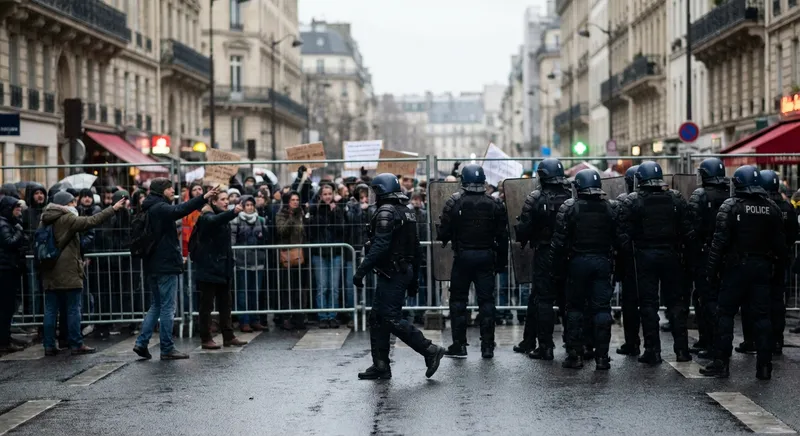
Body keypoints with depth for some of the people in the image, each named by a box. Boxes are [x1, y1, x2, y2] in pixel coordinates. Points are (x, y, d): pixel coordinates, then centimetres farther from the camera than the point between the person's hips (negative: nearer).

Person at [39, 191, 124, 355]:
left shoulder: (45, 220, 14)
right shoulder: (67, 218, -9)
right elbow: (91, 221, -15)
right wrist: (113, 209, -12)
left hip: (49, 273, 7)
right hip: (68, 272, -7)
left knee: (50, 310, 6)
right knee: (73, 309, 0)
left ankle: (49, 346, 6)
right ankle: (76, 344, 2)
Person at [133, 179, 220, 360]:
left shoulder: (148, 210, 17)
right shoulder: (160, 208, -13)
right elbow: (179, 210, -33)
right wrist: (203, 198, -43)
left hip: (152, 265, 9)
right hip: (166, 264, -9)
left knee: (156, 306, 16)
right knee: (167, 308, -4)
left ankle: (141, 342, 11)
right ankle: (167, 349, -1)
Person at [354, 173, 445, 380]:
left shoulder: (386, 212, -13)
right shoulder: (407, 212, 16)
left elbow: (379, 246, -24)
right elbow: (415, 248, 19)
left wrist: (361, 271, -23)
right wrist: (414, 278, 24)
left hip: (392, 273, -10)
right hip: (405, 270, 10)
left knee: (392, 319, -9)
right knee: (377, 318, 12)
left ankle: (430, 351, -9)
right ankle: (380, 366, 13)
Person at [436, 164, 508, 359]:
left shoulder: (454, 202, -8)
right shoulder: (495, 204, 0)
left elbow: (443, 233, -7)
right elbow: (502, 237, 4)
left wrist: (442, 236, 16)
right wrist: (501, 262, 12)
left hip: (462, 256, -2)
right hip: (486, 257, 2)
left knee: (458, 300, 8)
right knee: (486, 301, 7)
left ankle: (459, 345, 8)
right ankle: (487, 346, 8)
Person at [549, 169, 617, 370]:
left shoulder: (569, 207, -5)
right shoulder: (609, 208, 5)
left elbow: (559, 241, -7)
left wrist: (556, 268, -2)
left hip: (578, 262, -2)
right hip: (602, 261, 2)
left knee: (575, 308, 8)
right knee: (602, 308, 3)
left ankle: (575, 355, 7)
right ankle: (601, 357, 2)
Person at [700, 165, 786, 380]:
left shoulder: (730, 206, -8)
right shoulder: (772, 208, 6)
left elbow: (720, 241, -12)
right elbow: (780, 243, 8)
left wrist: (713, 269, -8)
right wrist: (780, 265, 17)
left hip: (737, 266, -4)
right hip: (763, 267, 4)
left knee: (726, 314, 3)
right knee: (762, 316, 7)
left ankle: (721, 362, 1)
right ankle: (764, 366, 7)